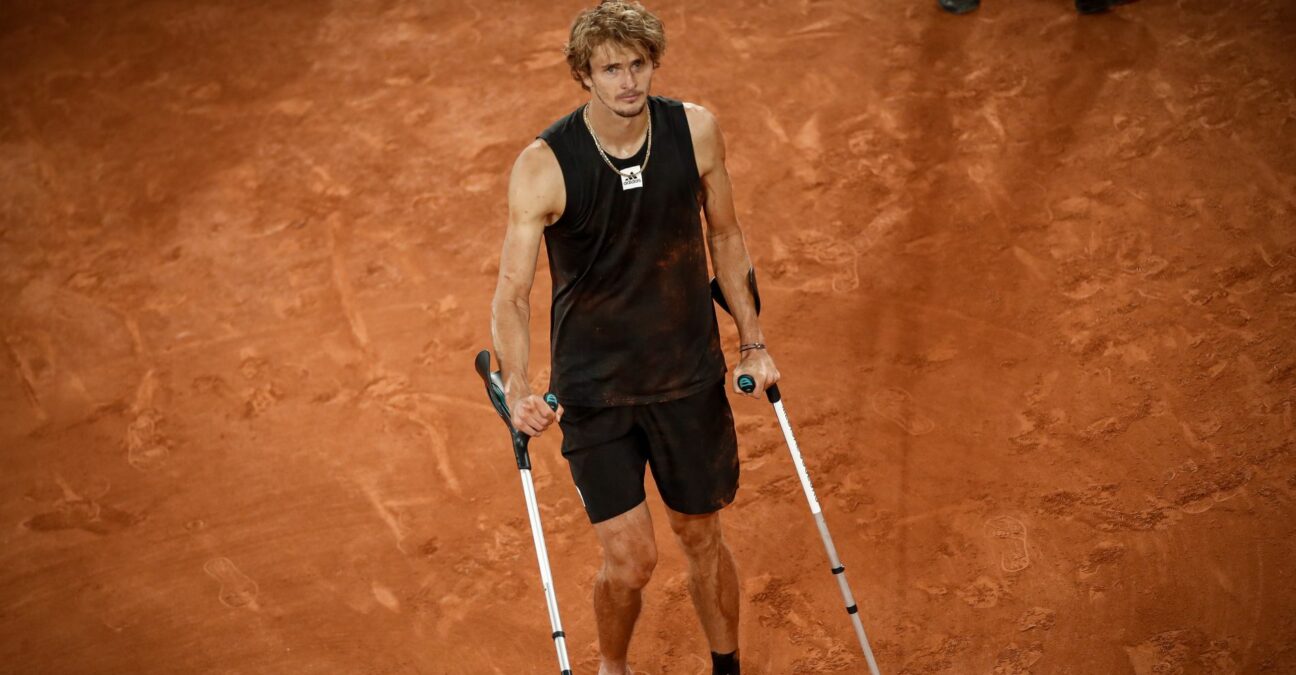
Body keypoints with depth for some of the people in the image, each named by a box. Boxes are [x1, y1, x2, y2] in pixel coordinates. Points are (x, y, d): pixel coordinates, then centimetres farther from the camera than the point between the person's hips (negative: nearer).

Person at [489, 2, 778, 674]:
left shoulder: (696, 129, -8)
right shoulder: (542, 167, -18)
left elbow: (723, 236, 7)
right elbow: (511, 292, -17)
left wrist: (753, 342, 9)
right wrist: (518, 388, -33)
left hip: (690, 373, 3)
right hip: (592, 385, -2)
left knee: (701, 538, 15)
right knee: (629, 560, -2)